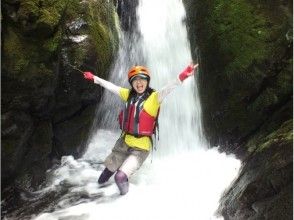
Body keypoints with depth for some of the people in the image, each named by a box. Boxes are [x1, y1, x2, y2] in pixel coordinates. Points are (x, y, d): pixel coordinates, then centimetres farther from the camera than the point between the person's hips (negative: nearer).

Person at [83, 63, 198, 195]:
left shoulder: (154, 97, -13)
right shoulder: (129, 94, 2)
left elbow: (168, 88, -30)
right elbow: (110, 86, 13)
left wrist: (182, 77, -47)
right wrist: (94, 78, 21)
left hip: (140, 146, -5)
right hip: (124, 141, 6)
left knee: (121, 177, -16)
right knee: (109, 168, 26)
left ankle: (124, 194, 19)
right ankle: (101, 182, 60)